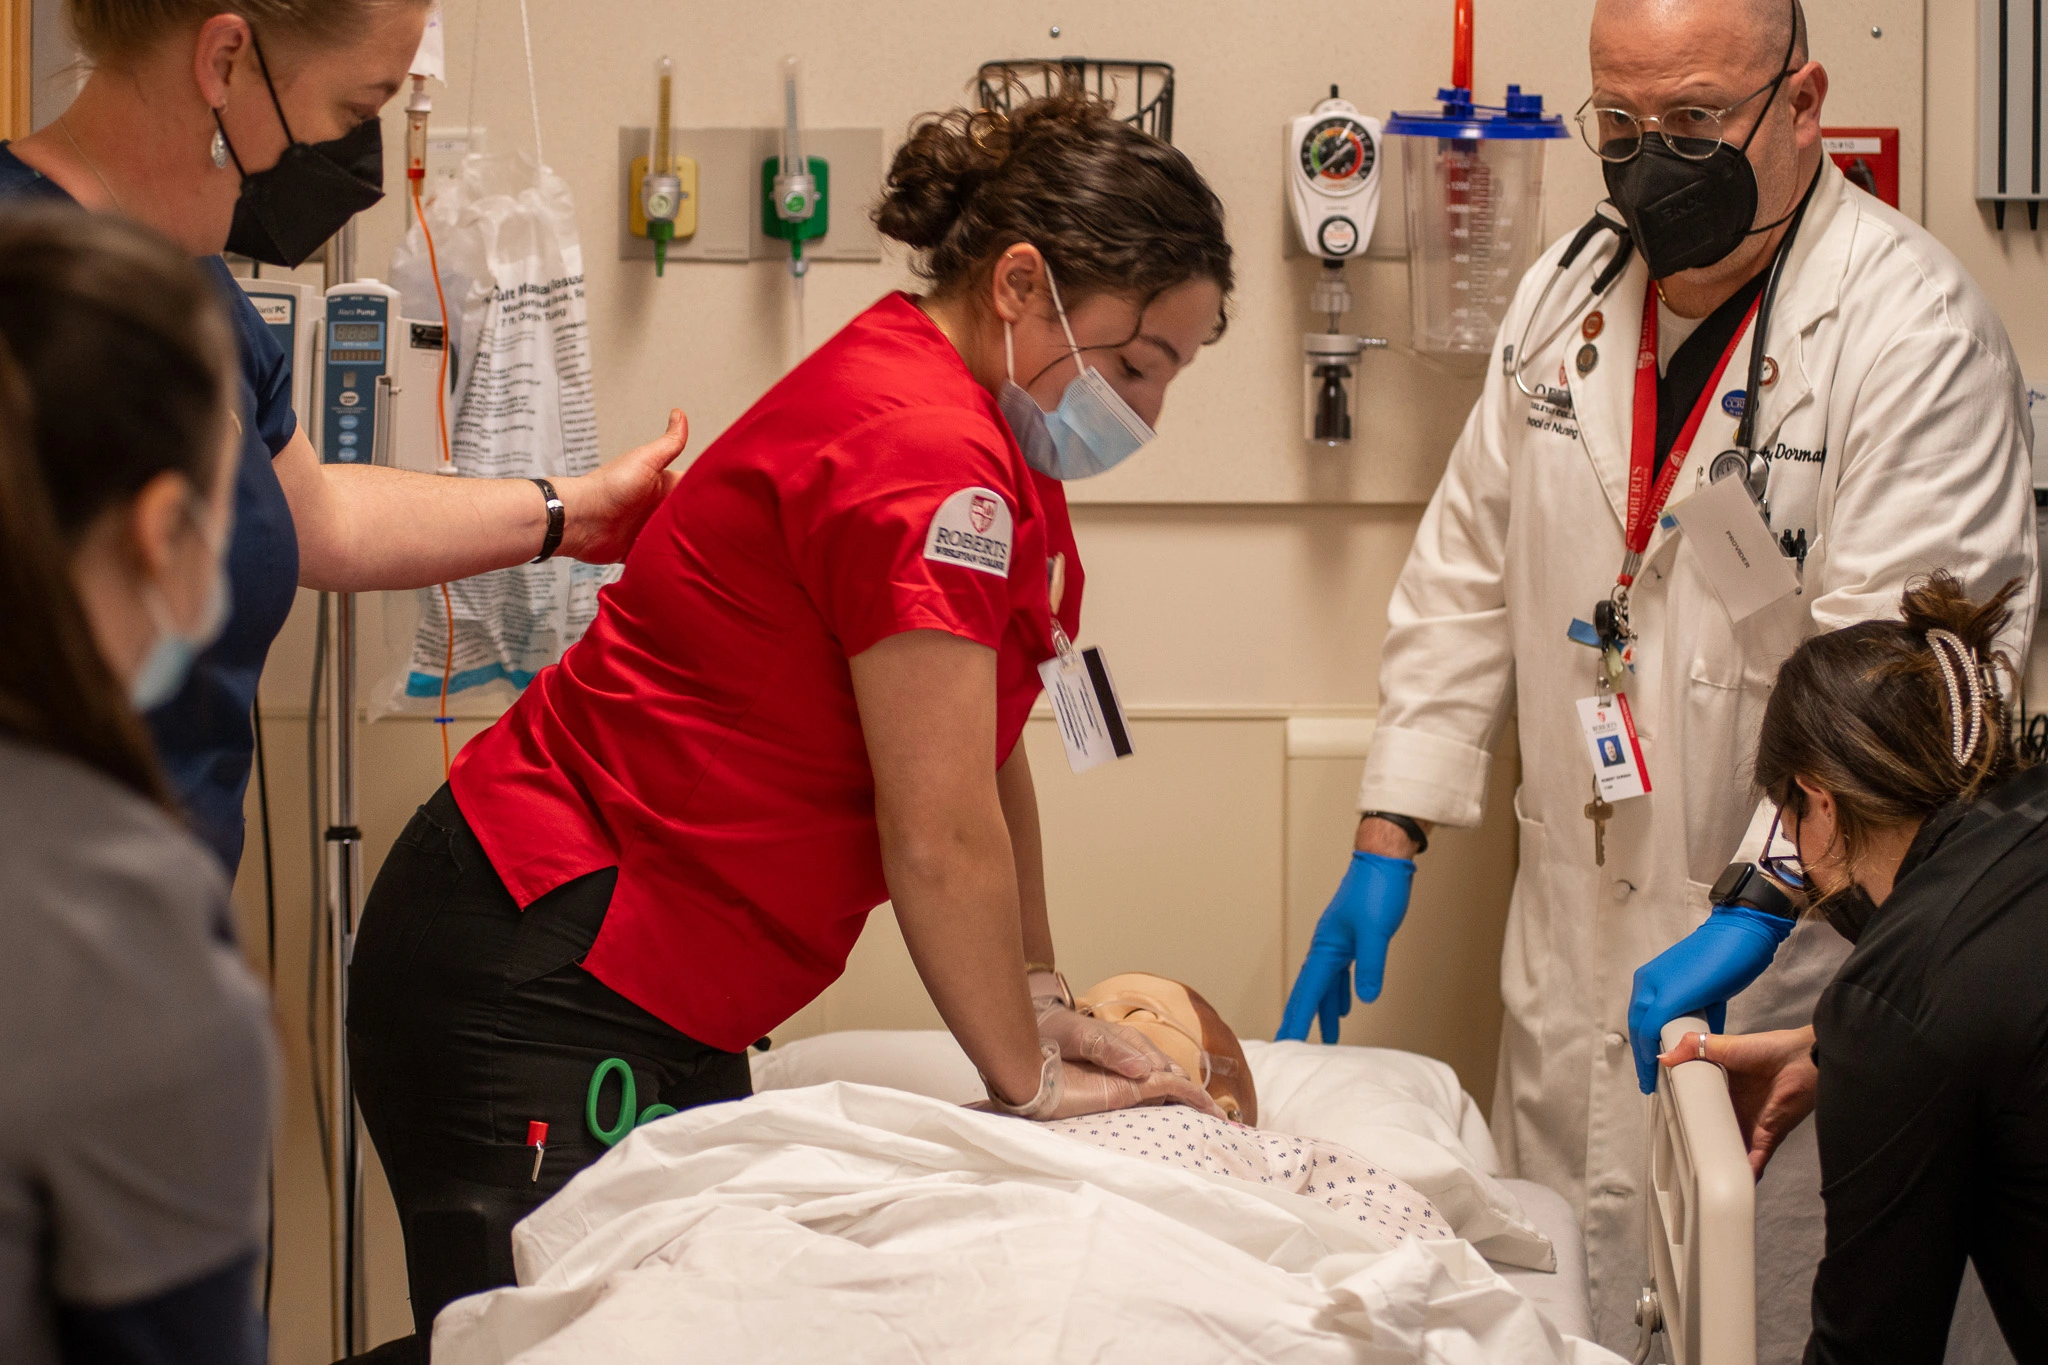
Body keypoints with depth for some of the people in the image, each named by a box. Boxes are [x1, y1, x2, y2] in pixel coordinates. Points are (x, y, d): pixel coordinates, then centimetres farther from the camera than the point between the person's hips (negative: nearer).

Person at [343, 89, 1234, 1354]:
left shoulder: (983, 428, 11)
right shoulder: (920, 455, -21)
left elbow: (988, 752, 16)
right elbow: (941, 840, -19)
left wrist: (1039, 1002, 13)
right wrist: (1031, 1083, -8)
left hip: (670, 1008, 10)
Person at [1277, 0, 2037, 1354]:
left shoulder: (1915, 325, -13)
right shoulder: (1563, 298, 10)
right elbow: (1467, 579, 15)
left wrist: (1756, 909, -26)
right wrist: (1390, 833, 9)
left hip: (1792, 951, -6)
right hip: (1578, 927, 6)